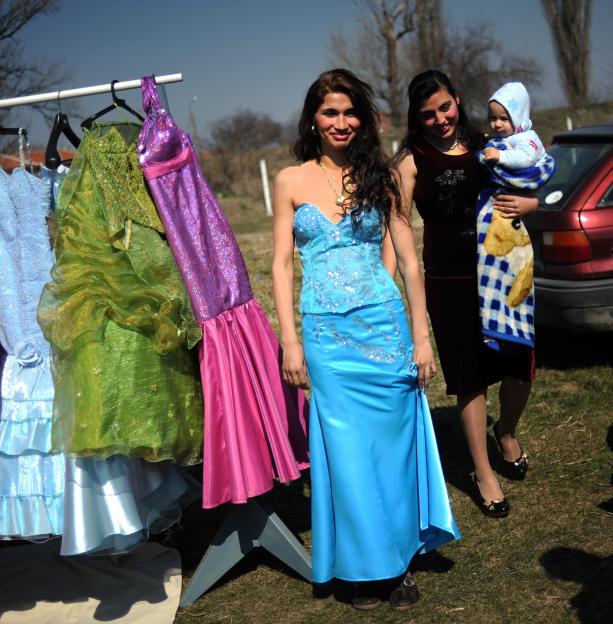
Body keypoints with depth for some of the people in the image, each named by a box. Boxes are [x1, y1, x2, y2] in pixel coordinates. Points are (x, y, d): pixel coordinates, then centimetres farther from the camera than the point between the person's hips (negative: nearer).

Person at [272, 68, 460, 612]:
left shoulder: (380, 176, 5)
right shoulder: (291, 181, 4)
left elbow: (408, 259, 4)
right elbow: (282, 264, 3)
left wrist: (421, 335, 0)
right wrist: (290, 340, -3)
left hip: (384, 325, 0)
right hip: (326, 334, 0)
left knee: (393, 444, 6)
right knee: (347, 451, 7)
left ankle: (401, 560, 24)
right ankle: (364, 566, 24)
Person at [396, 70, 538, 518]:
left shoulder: (484, 146, 7)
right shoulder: (413, 159, -1)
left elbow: (529, 192, 17)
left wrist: (527, 204, -6)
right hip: (450, 282, -2)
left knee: (520, 367, 5)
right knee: (470, 376, 7)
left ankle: (507, 433, 40)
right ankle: (484, 475, 24)